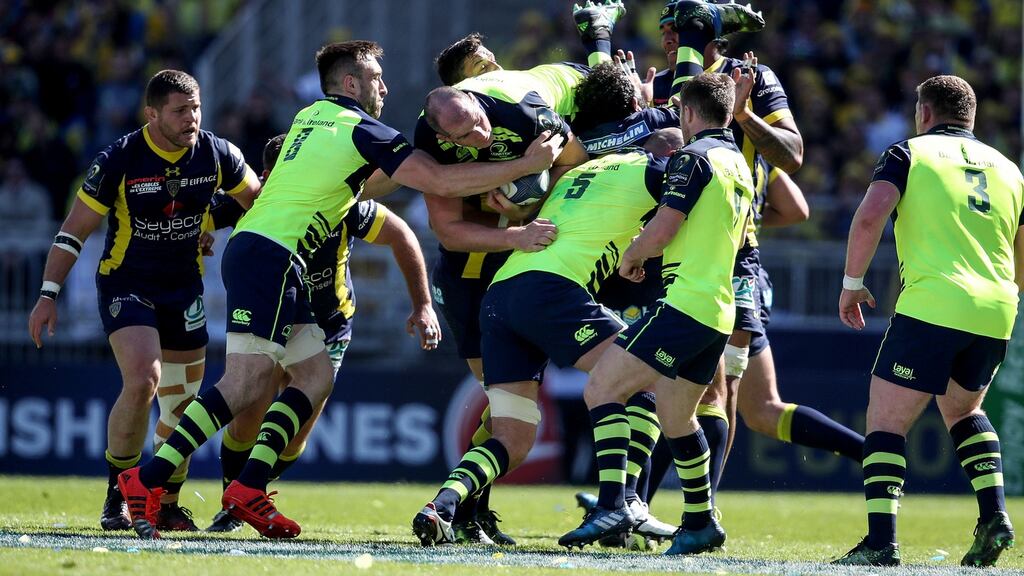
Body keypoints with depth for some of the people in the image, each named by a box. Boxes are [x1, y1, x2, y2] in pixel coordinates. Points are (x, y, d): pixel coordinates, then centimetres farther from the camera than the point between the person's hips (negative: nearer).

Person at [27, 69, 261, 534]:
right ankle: (117, 493, -8)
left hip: (184, 289, 4)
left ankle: (165, 505, 22)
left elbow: (258, 200, 13)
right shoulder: (119, 160, -17)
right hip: (125, 285, -4)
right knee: (142, 380, -23)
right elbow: (75, 229, -10)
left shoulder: (217, 155, -7)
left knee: (182, 403, 5)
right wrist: (49, 294, -14)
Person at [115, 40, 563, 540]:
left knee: (315, 376, 8)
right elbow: (440, 182, -10)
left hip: (251, 249, 10)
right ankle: (147, 480, -21)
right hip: (270, 257, -10)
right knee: (246, 382, -15)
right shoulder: (361, 130, -5)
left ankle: (248, 489, 0)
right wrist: (525, 165, -7)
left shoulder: (311, 116, 20)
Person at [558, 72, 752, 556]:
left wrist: (630, 258, 2)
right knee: (675, 419, 20)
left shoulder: (694, 157, -9)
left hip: (685, 305, -9)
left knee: (601, 388, -10)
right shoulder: (740, 166, 19)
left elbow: (662, 230, -16)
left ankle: (612, 506, -22)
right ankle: (700, 524, 24)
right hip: (719, 313, 9)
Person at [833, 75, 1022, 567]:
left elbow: (870, 216, -12)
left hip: (931, 307, -5)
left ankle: (881, 540, -13)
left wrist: (852, 282, 0)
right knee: (963, 411, 28)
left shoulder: (909, 153, 5)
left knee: (886, 422, 1)